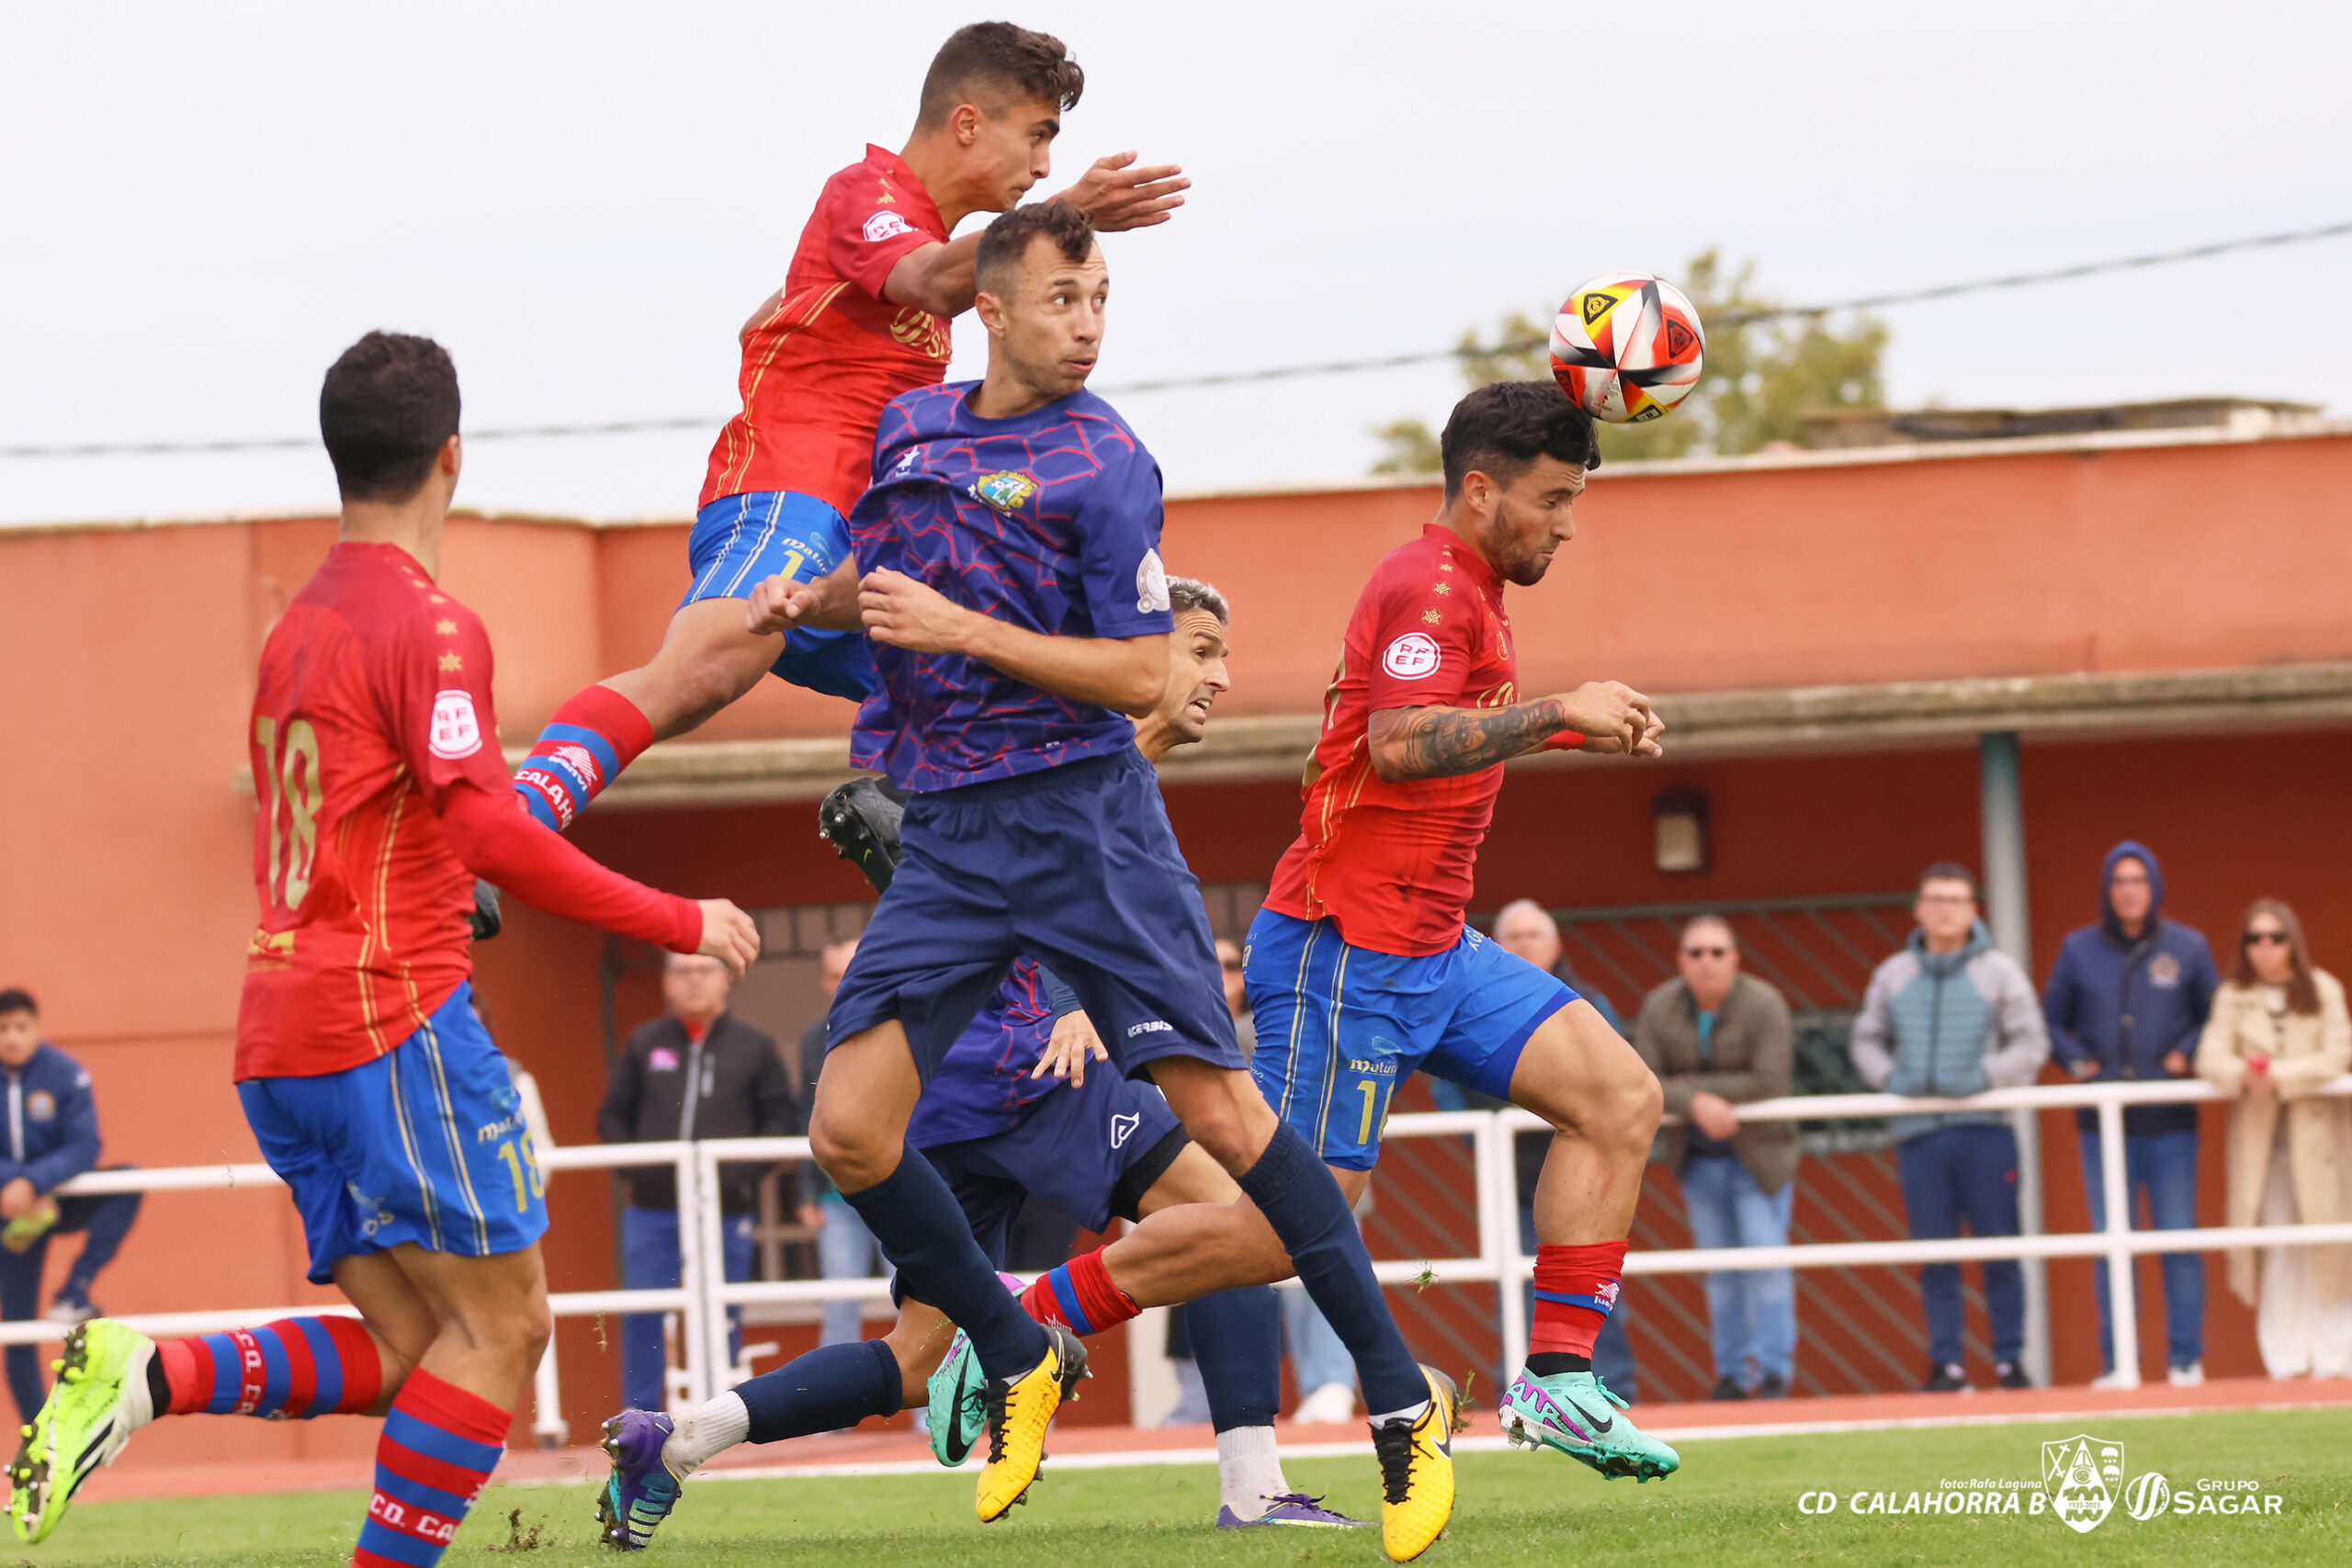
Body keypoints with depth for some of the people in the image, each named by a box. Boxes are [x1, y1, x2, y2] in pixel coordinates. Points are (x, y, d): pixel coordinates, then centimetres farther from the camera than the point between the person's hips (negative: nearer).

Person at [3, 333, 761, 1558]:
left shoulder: (296, 628, 18)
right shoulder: (427, 627, -8)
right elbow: (489, 834, -16)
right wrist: (678, 924, -10)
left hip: (278, 1038, 8)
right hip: (393, 1015, -8)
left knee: (410, 1351, 8)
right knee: (501, 1324, -3)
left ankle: (149, 1373, -8)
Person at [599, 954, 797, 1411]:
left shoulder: (753, 1047, 6)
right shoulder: (644, 1044, 9)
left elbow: (784, 1117, 6)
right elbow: (613, 1116, 12)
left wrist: (747, 1168, -7)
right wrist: (631, 1166, -4)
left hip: (726, 1211, -1)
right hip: (653, 1209, 1)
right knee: (641, 1317, -5)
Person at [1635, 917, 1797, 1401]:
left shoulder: (1764, 1006, -14)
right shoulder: (1660, 1008, -4)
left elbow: (1769, 1084, -22)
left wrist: (1692, 1086, -19)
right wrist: (1696, 1103, -28)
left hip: (1759, 1154, -3)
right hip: (1699, 1157, 3)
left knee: (1766, 1263, -9)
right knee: (1721, 1270, 6)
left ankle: (1775, 1370, -3)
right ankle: (1732, 1374, 12)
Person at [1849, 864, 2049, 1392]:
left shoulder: (1999, 971, 4)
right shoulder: (1893, 976, 11)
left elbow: (2031, 1044, 2)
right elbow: (1865, 1039, 19)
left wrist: (1985, 1077, -12)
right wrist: (1889, 1076, 0)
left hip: (1984, 1129, -2)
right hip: (1917, 1131, 2)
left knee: (2000, 1251, -1)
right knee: (1934, 1255, 2)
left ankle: (2010, 1360, 4)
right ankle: (1946, 1364, 4)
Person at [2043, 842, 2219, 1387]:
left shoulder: (2188, 948, 5)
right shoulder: (2079, 950, 6)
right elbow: (2052, 1021, 13)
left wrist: (2187, 1053, -6)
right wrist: (2076, 1061, -4)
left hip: (2171, 1122, -1)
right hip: (2104, 1122, 1)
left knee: (2179, 1238, -3)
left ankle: (2186, 1359, 2)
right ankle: (2117, 1362, 4)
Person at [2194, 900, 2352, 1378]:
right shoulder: (2233, 998, 5)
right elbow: (2210, 1058, -6)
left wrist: (2282, 1077, -19)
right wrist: (2243, 1075, -27)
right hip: (2259, 1136, 1)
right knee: (2278, 1251, 1)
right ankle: (2287, 1361, 3)